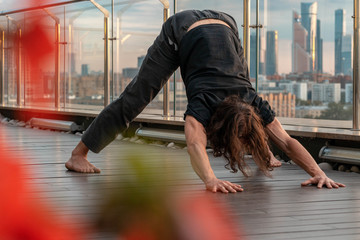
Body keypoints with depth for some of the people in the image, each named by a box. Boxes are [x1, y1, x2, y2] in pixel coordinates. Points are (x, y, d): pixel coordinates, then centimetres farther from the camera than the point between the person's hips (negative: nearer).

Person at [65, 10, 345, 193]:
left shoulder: (253, 105, -28)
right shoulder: (203, 105, -39)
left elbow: (287, 141, -32)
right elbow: (195, 144, -56)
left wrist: (318, 172, -46)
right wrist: (211, 180, -73)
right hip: (181, 31, -4)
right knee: (134, 99, -5)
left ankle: (264, 153, 42)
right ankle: (78, 155, 3)